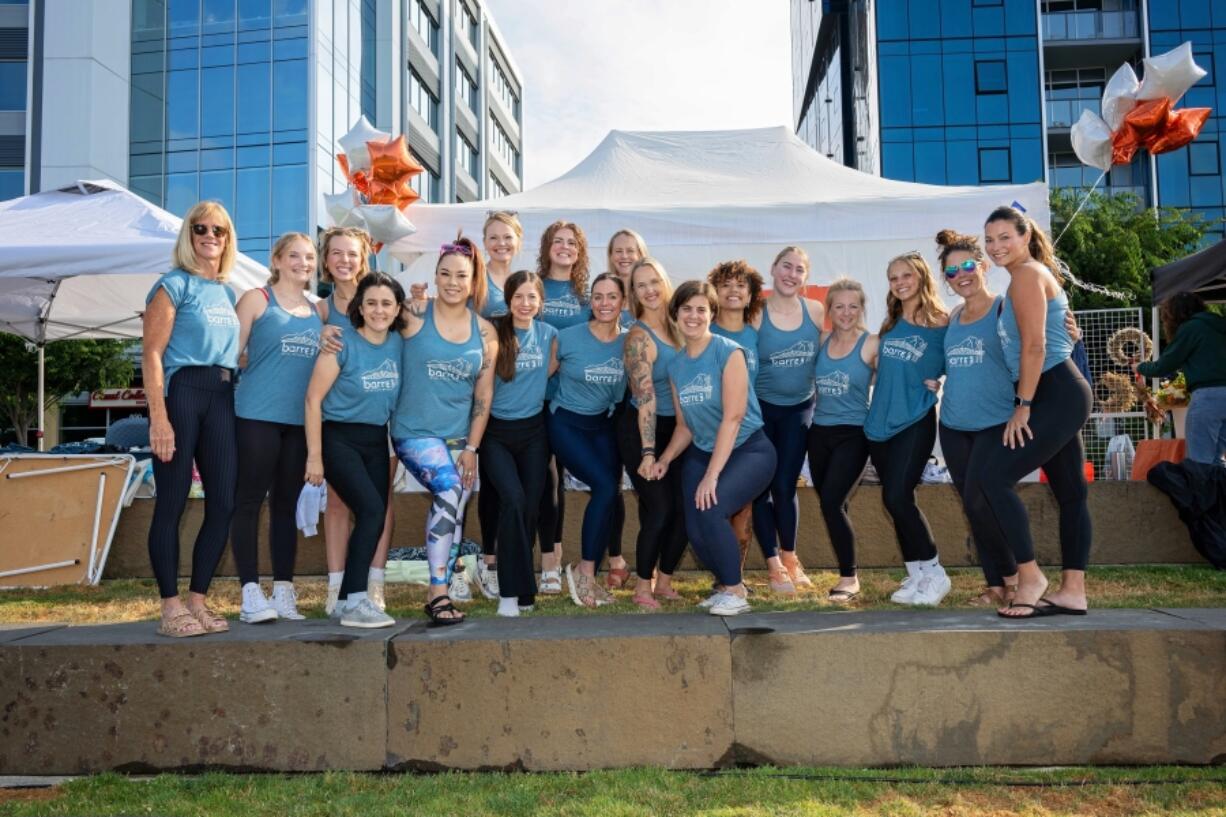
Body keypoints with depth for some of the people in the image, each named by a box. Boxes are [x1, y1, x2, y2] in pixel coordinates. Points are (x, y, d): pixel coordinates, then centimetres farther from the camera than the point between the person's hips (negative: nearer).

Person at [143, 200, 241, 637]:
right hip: (181, 392, -6)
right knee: (172, 502, -3)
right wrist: (158, 417, -16)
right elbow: (152, 354, -7)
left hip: (222, 397, 6)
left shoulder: (229, 293, 19)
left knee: (224, 502, 3)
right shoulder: (174, 285, 0)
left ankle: (198, 600, 14)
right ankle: (171, 608, 3)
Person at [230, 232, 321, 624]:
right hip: (257, 415, -5)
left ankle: (284, 591, 14)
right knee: (249, 502, -4)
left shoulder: (318, 311, 17)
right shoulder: (256, 300, 2)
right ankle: (251, 594, -1)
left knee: (287, 505, 9)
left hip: (300, 418, 5)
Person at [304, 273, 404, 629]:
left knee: (373, 518, 4)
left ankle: (345, 602, 17)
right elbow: (313, 398, -11)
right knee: (372, 509, -20)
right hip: (339, 439, -6)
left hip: (377, 441, 6)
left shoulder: (399, 343, 3)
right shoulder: (342, 344, -12)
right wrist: (314, 456, -12)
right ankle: (356, 602, -13)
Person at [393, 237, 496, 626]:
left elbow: (484, 394, 3)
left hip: (459, 436, 4)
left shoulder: (485, 331, 4)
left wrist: (471, 448, 0)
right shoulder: (414, 315, -4)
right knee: (450, 490, -25)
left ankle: (440, 595, 19)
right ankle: (438, 592, -19)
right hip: (415, 431, -4)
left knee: (453, 511, 4)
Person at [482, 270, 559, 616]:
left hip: (534, 431, 3)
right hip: (496, 431, -3)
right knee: (513, 499, -22)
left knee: (530, 507, 2)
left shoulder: (548, 334, 5)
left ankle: (520, 586, 19)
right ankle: (510, 590, -12)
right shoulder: (494, 332, -5)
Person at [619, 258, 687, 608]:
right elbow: (645, 397, -21)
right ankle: (643, 586, 12)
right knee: (659, 509, -5)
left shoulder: (674, 327, 4)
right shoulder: (639, 336, -15)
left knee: (684, 507, 4)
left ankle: (664, 581, 20)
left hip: (674, 429, 6)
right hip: (641, 431, -6)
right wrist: (647, 452, -23)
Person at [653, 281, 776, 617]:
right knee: (695, 531, -9)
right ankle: (725, 583, 20)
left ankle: (735, 591, -6)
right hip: (702, 452, 5)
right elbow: (685, 426, 11)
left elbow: (733, 418, -20)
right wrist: (665, 459, -7)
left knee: (710, 510, -27)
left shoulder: (728, 352, -14)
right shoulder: (676, 366, 5)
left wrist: (712, 475, -23)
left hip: (748, 450, -5)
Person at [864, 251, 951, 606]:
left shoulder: (941, 322, -4)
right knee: (894, 500, 7)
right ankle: (916, 575, 19)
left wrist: (937, 381, -16)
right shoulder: (890, 324, 13)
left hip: (915, 420, -6)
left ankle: (934, 574, 2)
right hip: (880, 420, 6)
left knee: (898, 496, -14)